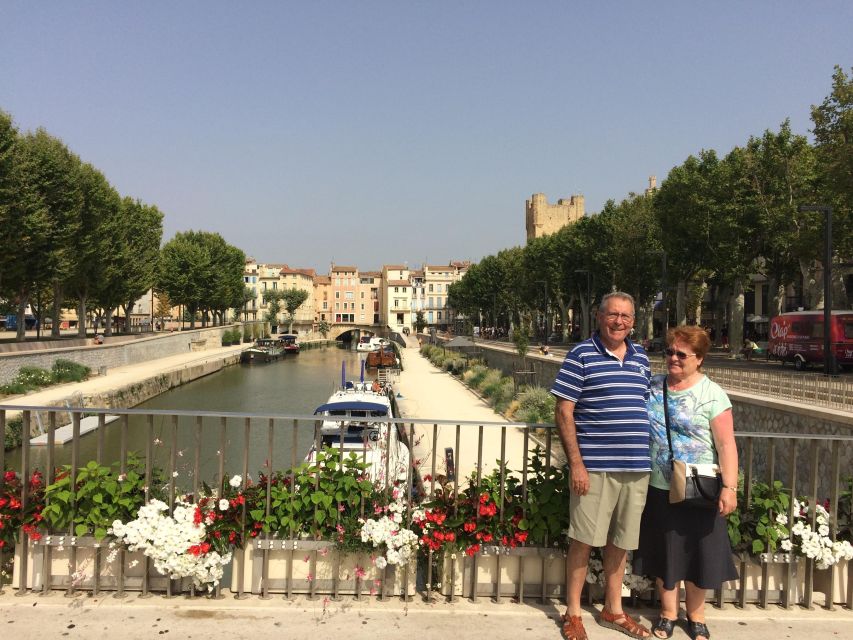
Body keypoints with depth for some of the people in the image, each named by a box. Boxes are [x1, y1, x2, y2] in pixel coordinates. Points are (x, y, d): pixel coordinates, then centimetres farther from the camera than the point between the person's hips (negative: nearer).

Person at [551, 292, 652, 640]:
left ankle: (613, 610, 32)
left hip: (636, 468, 5)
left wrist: (650, 460, 16)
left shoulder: (641, 358, 11)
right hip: (595, 467, -5)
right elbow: (564, 412, -9)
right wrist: (576, 463, -14)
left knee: (620, 541, 16)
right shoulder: (581, 355, -6)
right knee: (584, 540, 3)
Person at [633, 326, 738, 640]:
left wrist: (729, 487, -18)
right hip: (659, 488, 3)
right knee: (663, 550, 14)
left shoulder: (712, 394, -8)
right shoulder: (652, 387, 4)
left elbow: (726, 445, -12)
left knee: (696, 551, 11)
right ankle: (668, 612, 32)